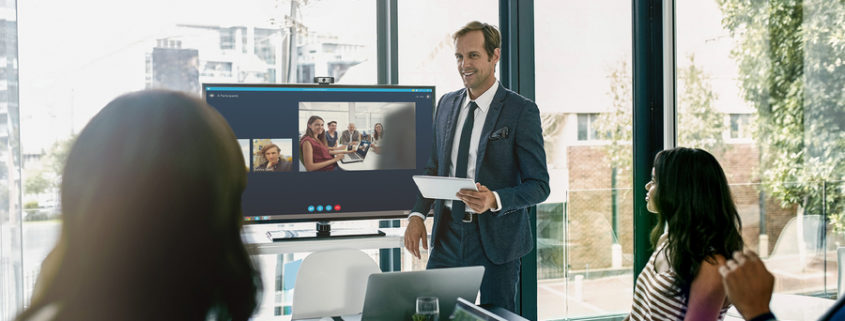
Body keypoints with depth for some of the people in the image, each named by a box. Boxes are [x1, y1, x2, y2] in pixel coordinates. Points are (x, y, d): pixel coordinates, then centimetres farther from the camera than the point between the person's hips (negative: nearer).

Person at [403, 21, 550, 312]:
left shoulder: (521, 110, -7)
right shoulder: (447, 104, 10)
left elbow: (539, 185, -8)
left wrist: (494, 200, -26)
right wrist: (418, 214, 0)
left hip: (495, 241, -4)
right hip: (447, 235, 4)